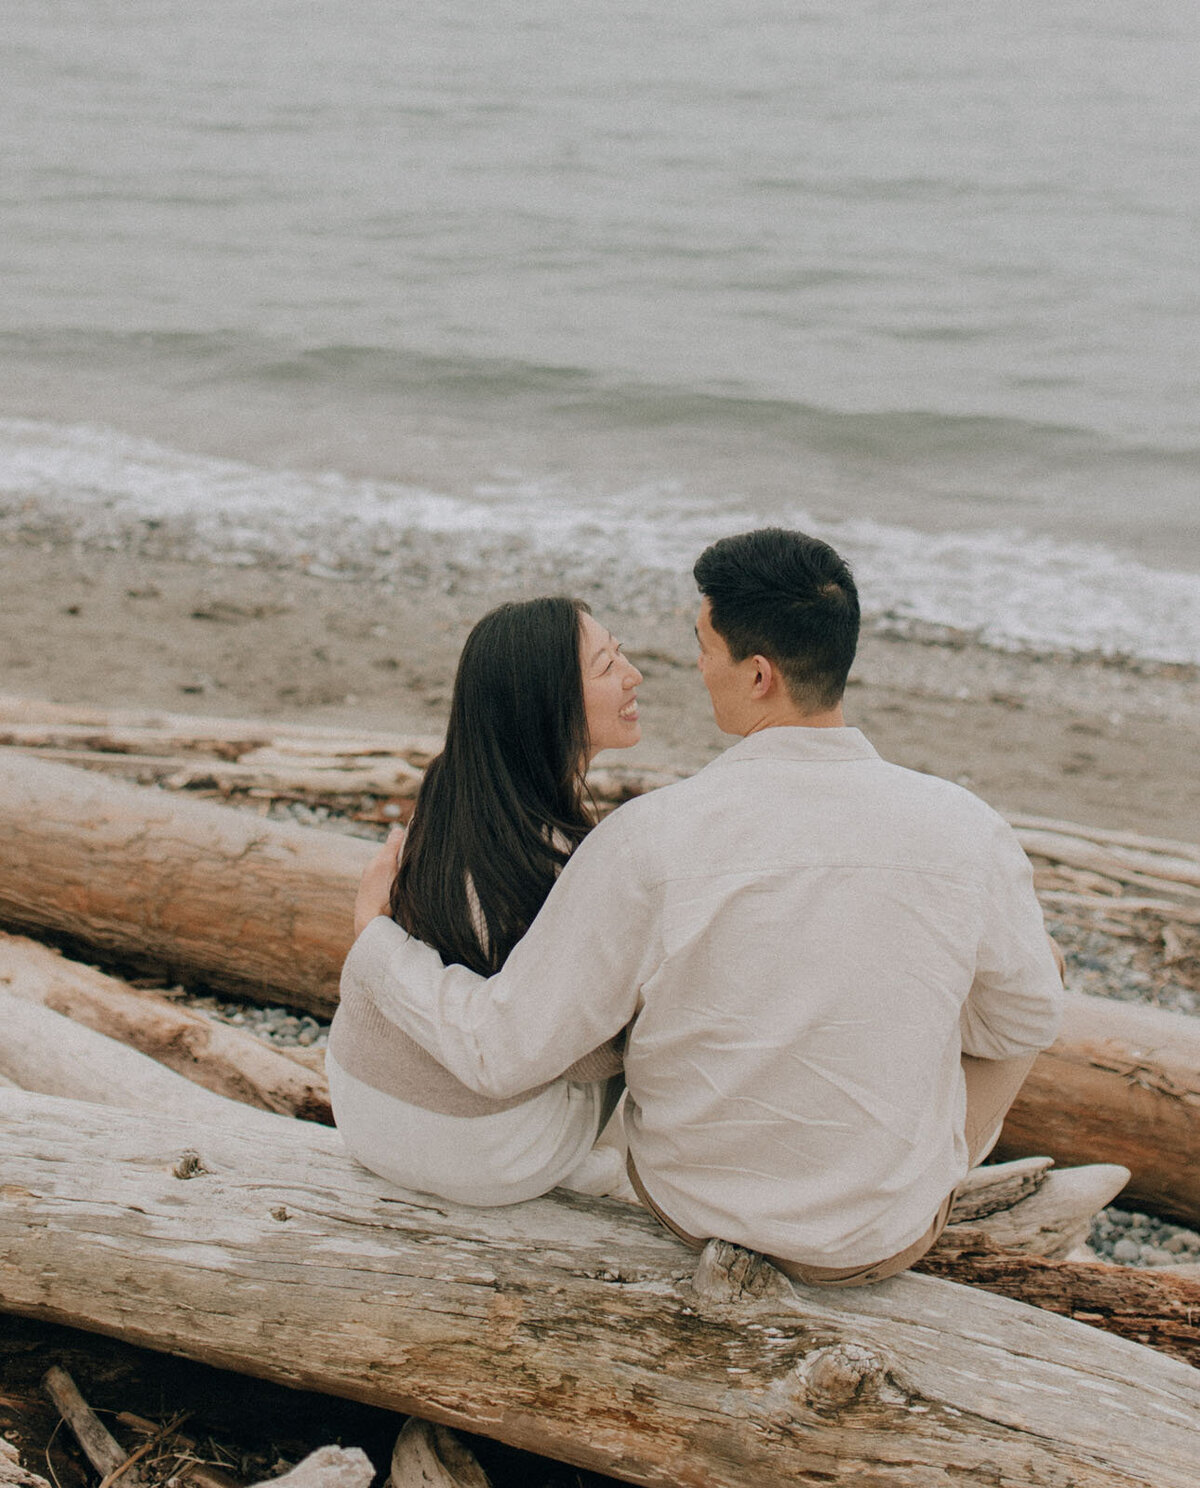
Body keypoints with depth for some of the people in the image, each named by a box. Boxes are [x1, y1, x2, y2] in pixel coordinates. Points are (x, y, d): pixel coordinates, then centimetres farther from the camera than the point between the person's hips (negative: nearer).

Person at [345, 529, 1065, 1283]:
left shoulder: (649, 839, -25)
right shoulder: (968, 833, -21)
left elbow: (500, 1049, -17)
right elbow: (1026, 1021, -2)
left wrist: (376, 938, 1)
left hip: (690, 1198, 1)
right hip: (877, 1235, -1)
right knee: (1037, 958, 22)